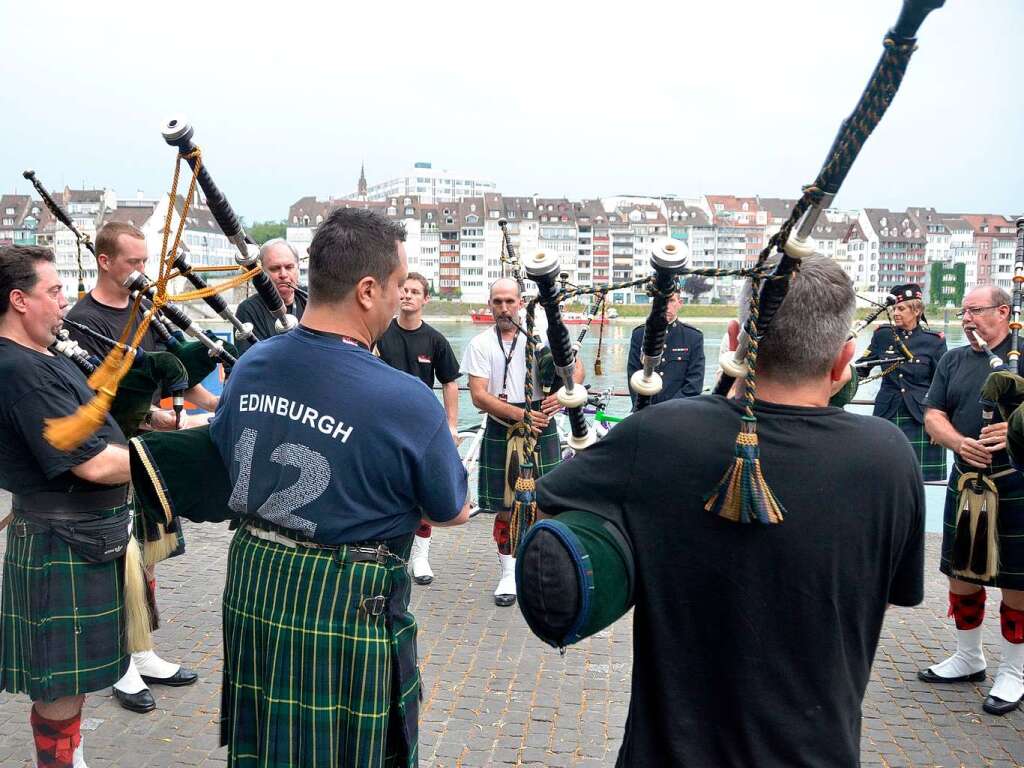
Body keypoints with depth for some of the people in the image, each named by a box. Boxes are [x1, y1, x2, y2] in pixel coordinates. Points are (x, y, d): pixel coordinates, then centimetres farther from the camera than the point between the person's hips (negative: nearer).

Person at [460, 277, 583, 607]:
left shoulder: (541, 337, 4)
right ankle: (508, 574, 20)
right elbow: (479, 396, -10)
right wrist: (519, 414, -20)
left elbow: (577, 368, 8)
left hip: (541, 428, 1)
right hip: (500, 432, -1)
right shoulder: (480, 344, -2)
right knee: (505, 507, 6)